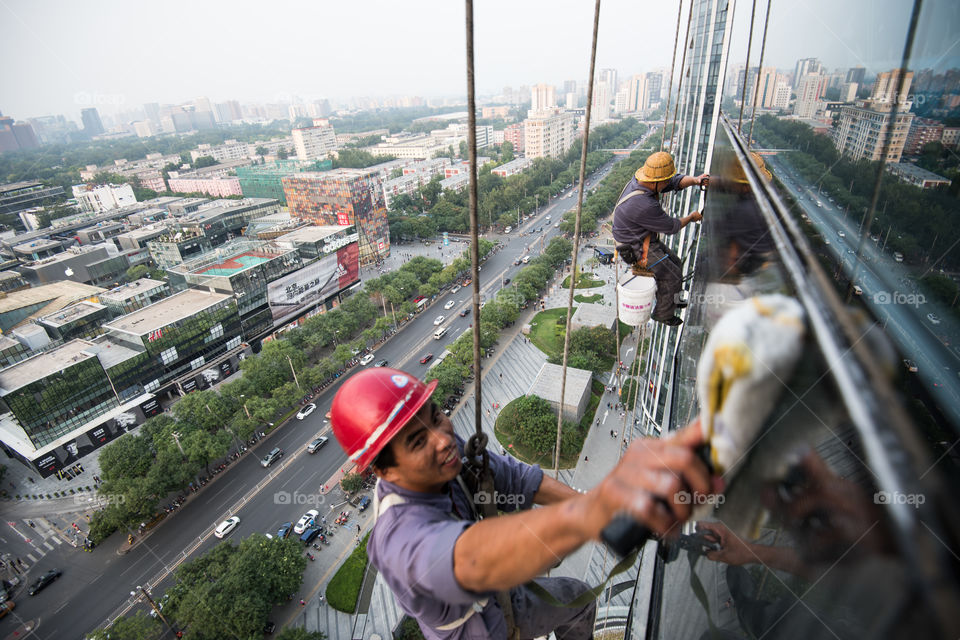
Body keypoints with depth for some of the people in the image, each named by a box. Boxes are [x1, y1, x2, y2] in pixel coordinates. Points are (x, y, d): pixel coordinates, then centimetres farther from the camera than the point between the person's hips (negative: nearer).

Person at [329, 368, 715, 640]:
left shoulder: (447, 449, -23)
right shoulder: (400, 535, -44)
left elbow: (513, 477, -13)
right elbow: (473, 560, -64)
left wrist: (594, 501, -21)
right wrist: (591, 511, -82)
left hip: (504, 598, 6)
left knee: (578, 598, 24)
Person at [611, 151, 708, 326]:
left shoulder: (640, 180, -9)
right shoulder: (644, 205, -36)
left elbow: (676, 181, 3)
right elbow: (670, 227, -21)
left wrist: (695, 180, -17)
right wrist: (691, 218, -3)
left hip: (644, 238, 10)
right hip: (636, 249, -10)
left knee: (674, 262, 21)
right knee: (672, 275, 1)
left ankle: (670, 300, 43)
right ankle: (663, 314, 23)